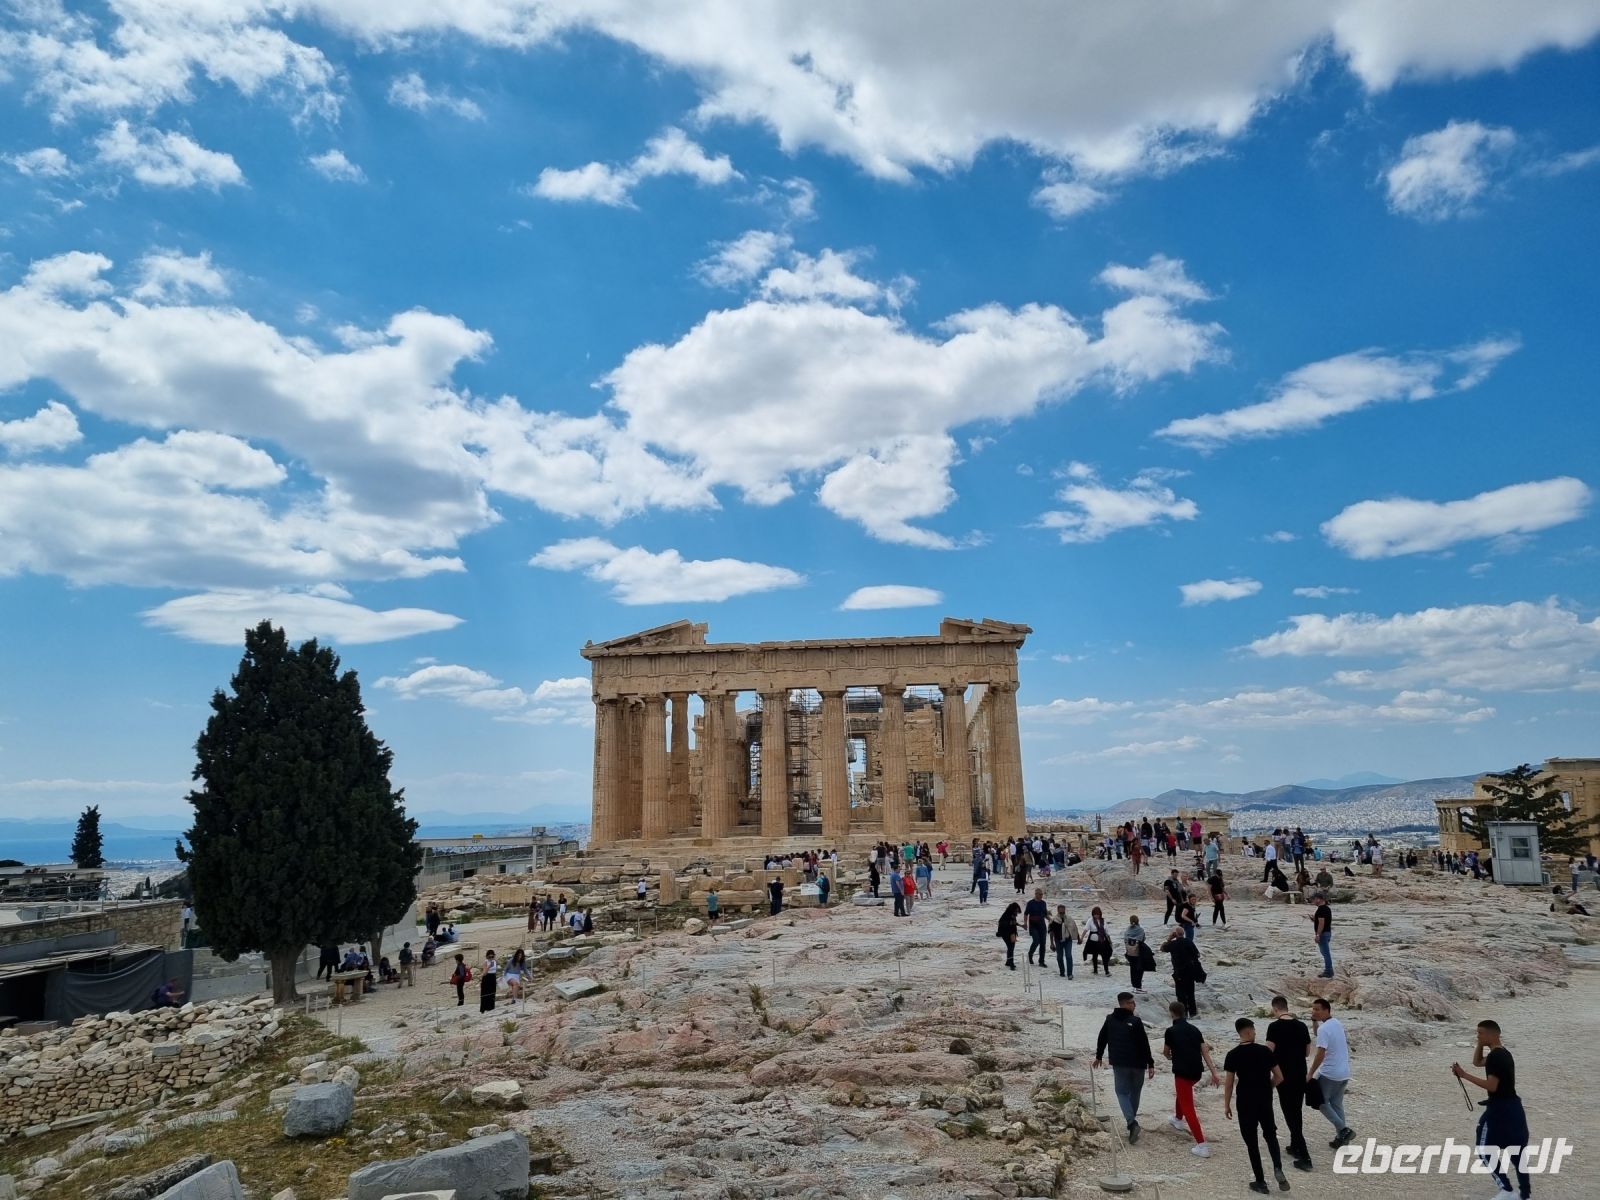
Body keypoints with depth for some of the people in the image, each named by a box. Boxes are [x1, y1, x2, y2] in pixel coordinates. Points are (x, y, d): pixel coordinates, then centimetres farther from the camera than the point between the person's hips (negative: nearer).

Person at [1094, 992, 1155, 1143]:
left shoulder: (1110, 1019, 2)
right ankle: (1132, 1121, 26)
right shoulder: (1135, 1022, -14)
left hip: (1119, 1064, 2)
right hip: (1138, 1064, -2)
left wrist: (1099, 1056, 24)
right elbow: (1144, 1044, -16)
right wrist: (1151, 1064, -11)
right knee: (1135, 1092, 17)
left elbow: (1102, 1039, 11)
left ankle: (1131, 1122, -14)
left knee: (1122, 1092, 7)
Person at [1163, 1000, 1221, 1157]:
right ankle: (1178, 1120, 52)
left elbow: (1166, 1053, 4)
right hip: (1196, 1071, 7)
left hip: (1183, 1071, -7)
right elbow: (1205, 1051, 2)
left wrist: (1170, 1055, 28)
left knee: (1188, 1107, -3)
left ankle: (1201, 1145, -11)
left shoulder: (1171, 1031, -8)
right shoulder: (1194, 1029, 8)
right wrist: (1214, 1073, 2)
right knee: (1181, 1091, 34)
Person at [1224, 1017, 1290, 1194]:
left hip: (1246, 1103, -2)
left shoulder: (1233, 1055, -10)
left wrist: (1226, 1105, 3)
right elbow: (1279, 1077, -3)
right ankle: (1278, 1169, 0)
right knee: (1270, 1135, 21)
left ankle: (1260, 1182, 12)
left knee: (1251, 1142, 9)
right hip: (1265, 1101, 2)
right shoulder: (1265, 1050, -6)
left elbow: (1229, 1083, -8)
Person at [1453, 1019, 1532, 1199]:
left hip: (1500, 1109, -9)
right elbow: (1477, 1062, 25)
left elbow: (1492, 1086, -25)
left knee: (1485, 1149, 1)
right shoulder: (1503, 1053, 11)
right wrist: (1480, 1044, 12)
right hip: (1513, 1106, 9)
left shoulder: (1495, 1056, -20)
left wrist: (1464, 1075, -24)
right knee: (1515, 1149, 15)